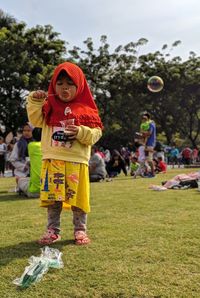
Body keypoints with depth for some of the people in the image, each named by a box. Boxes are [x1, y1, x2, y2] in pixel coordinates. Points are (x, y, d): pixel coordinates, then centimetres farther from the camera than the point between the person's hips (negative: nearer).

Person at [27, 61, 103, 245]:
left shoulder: (86, 110, 2)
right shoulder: (50, 106, 10)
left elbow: (96, 133, -1)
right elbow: (36, 120, 10)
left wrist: (81, 132, -19)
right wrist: (35, 101, -2)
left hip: (77, 161, -2)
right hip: (52, 159, 2)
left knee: (77, 197, 5)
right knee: (53, 197, 7)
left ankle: (80, 230, 19)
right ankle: (53, 230, 19)